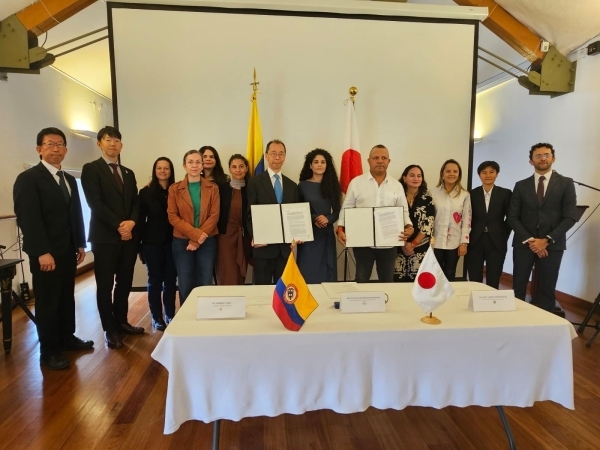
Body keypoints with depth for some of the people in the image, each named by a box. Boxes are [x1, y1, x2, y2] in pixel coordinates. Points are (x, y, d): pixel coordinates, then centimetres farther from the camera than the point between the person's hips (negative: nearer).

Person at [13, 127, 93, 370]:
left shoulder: (69, 179, 14)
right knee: (47, 302, 4)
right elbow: (28, 219, -16)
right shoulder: (28, 178, -9)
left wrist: (80, 244, 11)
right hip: (45, 254, -6)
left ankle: (67, 338, 31)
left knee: (67, 298, 15)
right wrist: (42, 252, -21)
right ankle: (49, 351, 17)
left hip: (68, 251, 7)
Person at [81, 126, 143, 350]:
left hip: (129, 235, 5)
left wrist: (131, 222, -9)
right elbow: (95, 203, -12)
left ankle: (121, 322, 26)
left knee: (125, 283, 11)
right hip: (105, 237, -5)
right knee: (105, 285, 4)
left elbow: (136, 202, 10)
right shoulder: (91, 169, -2)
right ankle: (110, 329, 15)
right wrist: (118, 226, -16)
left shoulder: (128, 173, 17)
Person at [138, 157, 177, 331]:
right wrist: (139, 245, -4)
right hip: (153, 243, -1)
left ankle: (170, 315, 23)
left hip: (173, 242, 1)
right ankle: (157, 318, 19)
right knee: (155, 281, 8)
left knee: (171, 280, 8)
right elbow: (141, 220, 0)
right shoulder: (145, 192, 1)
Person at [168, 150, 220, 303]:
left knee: (205, 285, 3)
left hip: (207, 242, 0)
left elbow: (214, 215, -4)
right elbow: (172, 216, -3)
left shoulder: (212, 188, 3)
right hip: (182, 242, 0)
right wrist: (195, 233, -15)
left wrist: (198, 239, -12)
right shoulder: (174, 189, 3)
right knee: (185, 286, 4)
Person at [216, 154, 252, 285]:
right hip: (226, 236, -1)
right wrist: (215, 237, -5)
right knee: (229, 279, -4)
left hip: (244, 238, 2)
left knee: (240, 279, 10)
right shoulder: (221, 188, 0)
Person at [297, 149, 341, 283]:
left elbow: (337, 211, 7)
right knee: (308, 272, 0)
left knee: (326, 273, 7)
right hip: (308, 234, -2)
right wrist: (313, 219, -15)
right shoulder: (303, 186, 1)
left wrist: (328, 219, -13)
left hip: (326, 234, 2)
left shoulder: (332, 185, 7)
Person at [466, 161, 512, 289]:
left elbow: (510, 217, 6)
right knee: (474, 281, 4)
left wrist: (503, 236, 1)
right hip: (475, 242, 0)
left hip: (496, 243, 0)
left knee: (493, 282, 5)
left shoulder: (505, 193, 3)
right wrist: (467, 238, -1)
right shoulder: (472, 194, 3)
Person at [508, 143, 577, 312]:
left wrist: (547, 240, -12)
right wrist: (530, 240, -10)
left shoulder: (566, 184, 5)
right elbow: (512, 217, 2)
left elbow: (570, 217, -3)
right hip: (523, 244, 1)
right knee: (518, 289, 2)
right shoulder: (521, 186, 8)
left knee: (547, 290, 4)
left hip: (552, 245, -1)